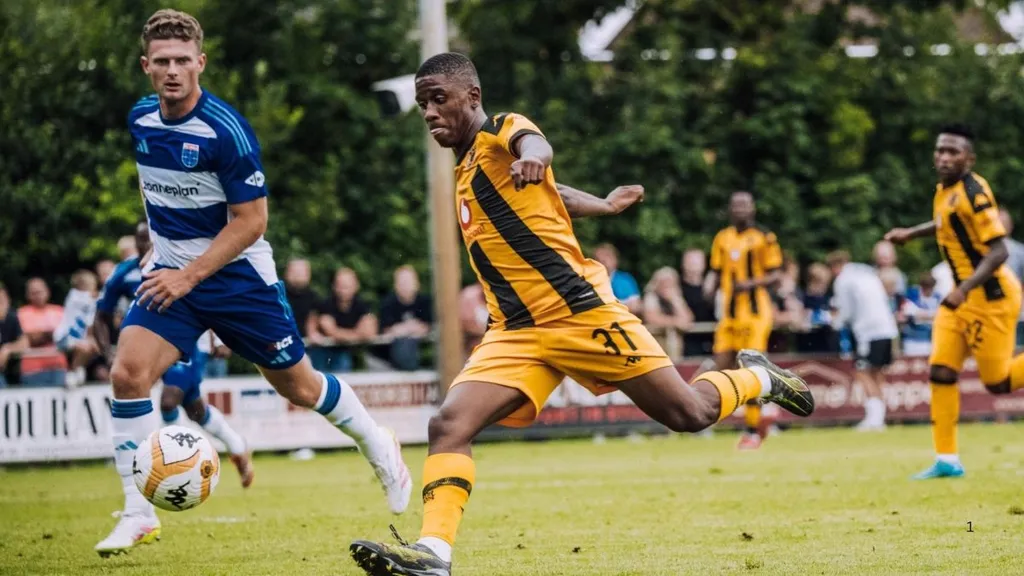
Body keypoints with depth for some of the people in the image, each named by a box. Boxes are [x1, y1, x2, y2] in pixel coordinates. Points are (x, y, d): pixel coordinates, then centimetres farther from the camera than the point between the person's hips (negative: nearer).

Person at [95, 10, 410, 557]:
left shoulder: (226, 130, -21)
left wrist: (189, 276, -22)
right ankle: (138, 514, -11)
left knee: (298, 386, 9)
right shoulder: (141, 120, -1)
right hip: (169, 270, 4)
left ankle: (378, 446, 37)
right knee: (128, 372, -18)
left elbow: (250, 221, -18)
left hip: (236, 275, -4)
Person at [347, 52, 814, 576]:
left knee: (690, 413, 1)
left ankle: (757, 378, 32)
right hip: (515, 334, 7)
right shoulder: (465, 172, 18)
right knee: (447, 425, -17)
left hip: (579, 312, -7)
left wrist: (531, 155, -56)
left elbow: (531, 142, -32)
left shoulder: (501, 131, -5)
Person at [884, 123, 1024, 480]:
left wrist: (965, 289, -34)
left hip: (991, 296, -8)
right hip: (963, 296, 9)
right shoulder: (944, 190, 6)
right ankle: (947, 461, 4)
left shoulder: (974, 193, -21)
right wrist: (911, 233, 22)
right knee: (941, 372, 0)